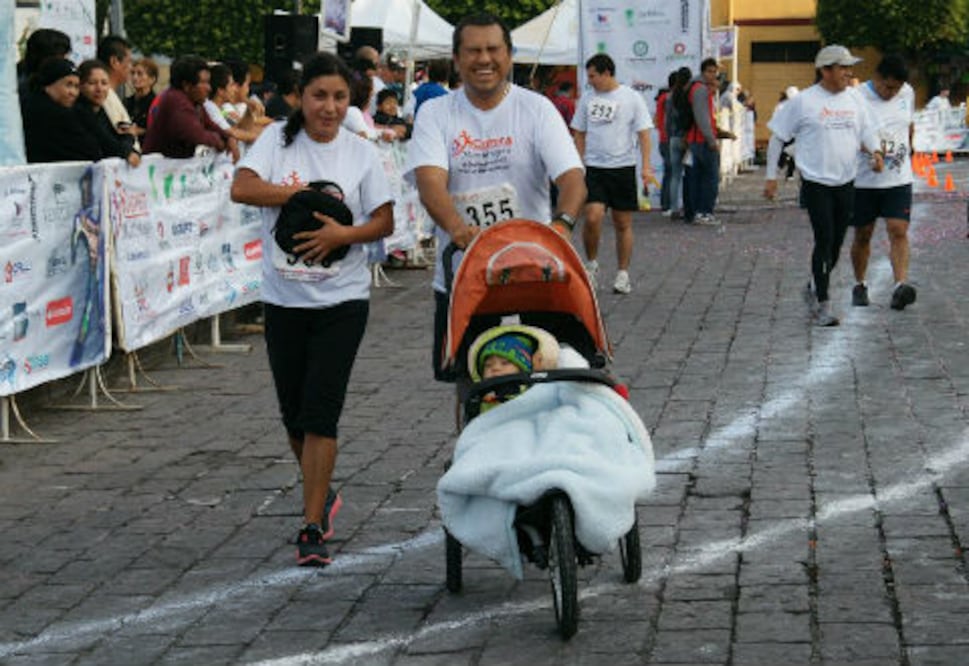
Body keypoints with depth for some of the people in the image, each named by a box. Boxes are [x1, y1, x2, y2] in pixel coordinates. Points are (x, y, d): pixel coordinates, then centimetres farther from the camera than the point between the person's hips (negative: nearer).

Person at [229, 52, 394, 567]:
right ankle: (322, 497, 35)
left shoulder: (361, 153, 2)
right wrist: (310, 195, -14)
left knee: (319, 414, -9)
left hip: (342, 299, -2)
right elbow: (242, 188, -13)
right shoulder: (278, 139, 2)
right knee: (293, 414, 10)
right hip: (283, 298, 2)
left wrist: (344, 234, -16)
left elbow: (384, 221, 3)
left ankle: (312, 527, -7)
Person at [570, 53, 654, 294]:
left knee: (623, 224, 4)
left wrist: (646, 167, -12)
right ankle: (591, 263, 7)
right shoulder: (587, 99, 8)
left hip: (623, 167, -2)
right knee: (592, 217, -15)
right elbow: (579, 134, 15)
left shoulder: (631, 98, -2)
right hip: (594, 168, 2)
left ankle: (623, 274, 14)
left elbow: (643, 133, -3)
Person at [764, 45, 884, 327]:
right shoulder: (803, 102, -6)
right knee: (824, 241, -11)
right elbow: (777, 137, 0)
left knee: (836, 243, 11)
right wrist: (771, 176, -2)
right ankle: (822, 305, -5)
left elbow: (867, 130, 15)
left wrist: (875, 150, -8)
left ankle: (815, 289, 33)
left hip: (846, 184, 5)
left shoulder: (855, 99, 8)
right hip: (816, 183, -5)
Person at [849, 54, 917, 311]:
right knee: (863, 235, 8)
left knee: (898, 231, -11)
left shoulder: (908, 93, 5)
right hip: (864, 180, -3)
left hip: (899, 178, 3)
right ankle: (859, 285, 25)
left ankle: (900, 286, -20)